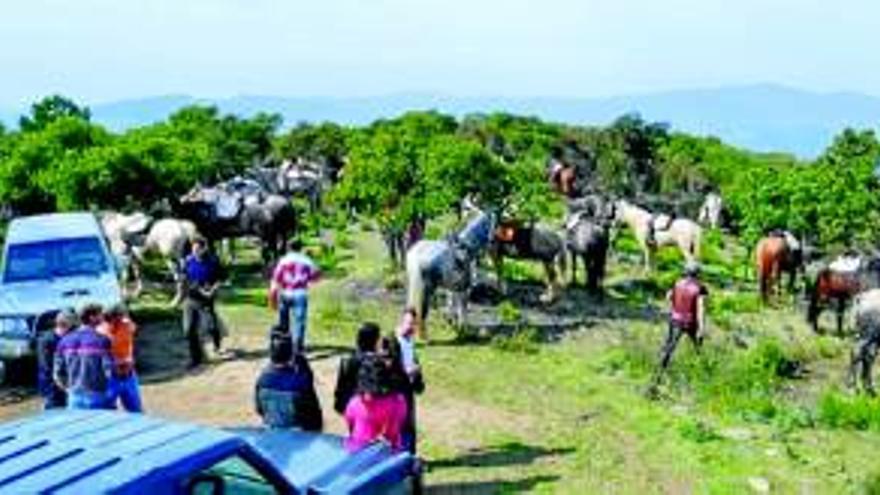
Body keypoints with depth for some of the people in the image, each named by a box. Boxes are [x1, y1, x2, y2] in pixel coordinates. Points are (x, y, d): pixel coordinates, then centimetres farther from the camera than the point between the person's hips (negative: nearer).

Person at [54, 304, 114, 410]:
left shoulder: (66, 341, 4)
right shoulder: (101, 340, -11)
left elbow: (58, 373, 6)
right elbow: (109, 369, -12)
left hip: (74, 397, 5)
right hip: (97, 395, -5)